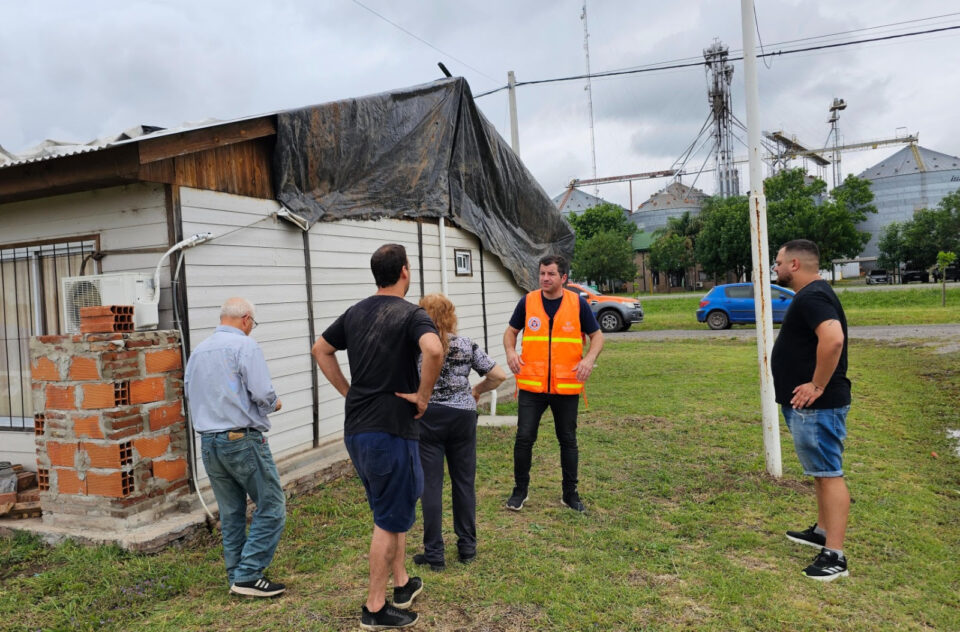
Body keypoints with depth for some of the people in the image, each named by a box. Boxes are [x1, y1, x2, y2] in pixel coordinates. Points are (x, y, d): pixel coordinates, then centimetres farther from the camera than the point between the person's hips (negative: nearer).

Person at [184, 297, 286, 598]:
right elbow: (262, 393, -17)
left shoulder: (197, 351, 12)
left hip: (208, 443, 8)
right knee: (271, 507, 1)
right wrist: (274, 404, 3)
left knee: (230, 514, 15)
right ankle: (248, 575, -1)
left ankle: (236, 577, 21)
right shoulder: (245, 345, -9)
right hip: (244, 440, -7)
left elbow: (191, 399, 17)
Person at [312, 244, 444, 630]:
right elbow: (433, 351, -33)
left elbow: (320, 350, 18)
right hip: (391, 430, -7)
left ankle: (402, 584, 36)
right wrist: (423, 396, -18)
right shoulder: (411, 314, -13)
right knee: (391, 519, 6)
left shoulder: (355, 313, 9)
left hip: (356, 430, 8)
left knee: (394, 506, 24)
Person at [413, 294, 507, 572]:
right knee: (464, 482, 13)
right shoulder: (467, 345, 0)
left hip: (427, 417, -2)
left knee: (431, 484, 5)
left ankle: (434, 554, 11)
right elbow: (499, 375, 0)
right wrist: (477, 390, 15)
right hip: (463, 416, 2)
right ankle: (467, 547, 24)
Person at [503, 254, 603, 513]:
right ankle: (520, 490, 20)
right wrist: (510, 351, -8)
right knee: (524, 438, 0)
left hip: (567, 387, 0)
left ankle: (570, 493, 27)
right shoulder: (527, 302, 1)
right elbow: (511, 331, 12)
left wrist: (590, 358, -13)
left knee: (568, 440, 11)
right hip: (531, 385, 0)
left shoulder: (578, 303, -1)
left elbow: (597, 336, 6)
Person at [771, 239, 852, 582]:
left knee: (829, 473, -6)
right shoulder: (810, 294, 16)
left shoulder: (812, 296, -18)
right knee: (821, 471, 20)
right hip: (807, 406, 11)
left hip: (817, 406, -11)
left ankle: (835, 556, -1)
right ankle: (822, 531, 34)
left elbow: (833, 339, -34)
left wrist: (818, 386, -27)